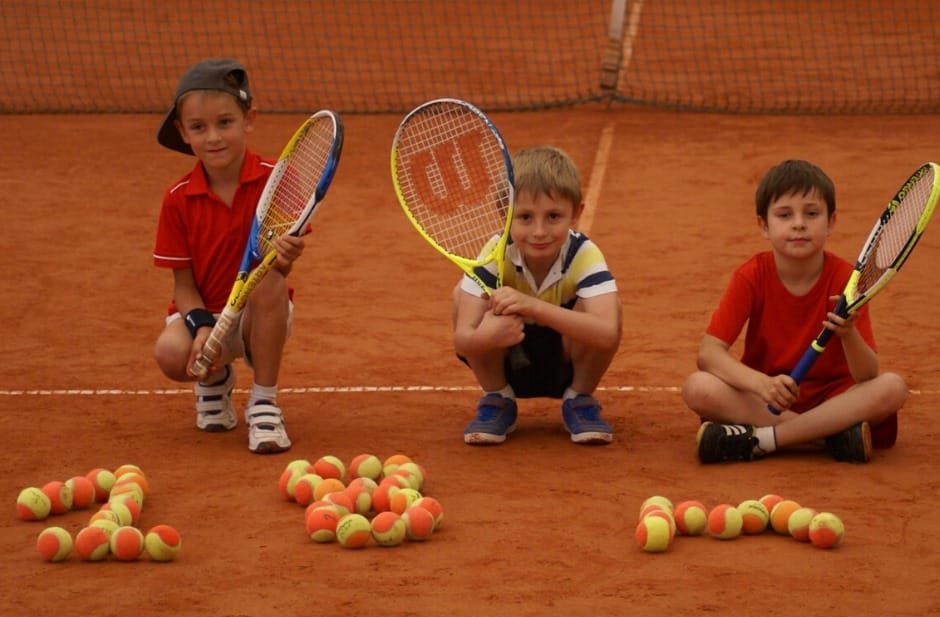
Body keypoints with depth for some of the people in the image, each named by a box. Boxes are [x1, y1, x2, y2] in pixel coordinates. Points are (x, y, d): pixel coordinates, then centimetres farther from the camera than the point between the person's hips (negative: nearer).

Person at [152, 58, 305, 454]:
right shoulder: (178, 198, -7)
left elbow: (277, 271, -13)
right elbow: (183, 281, -4)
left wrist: (283, 255, -39)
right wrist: (203, 327, -24)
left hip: (261, 317, -1)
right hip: (203, 313, 1)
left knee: (269, 282, -36)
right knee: (171, 353, -32)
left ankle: (264, 403, -18)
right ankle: (215, 380, 10)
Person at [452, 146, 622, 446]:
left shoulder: (584, 256, -25)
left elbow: (607, 333, -42)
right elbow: (461, 338, -29)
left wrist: (535, 307, -54)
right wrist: (485, 337, -56)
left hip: (567, 364, -1)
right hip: (508, 363, 1)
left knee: (608, 304, -30)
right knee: (463, 295, -25)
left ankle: (579, 400, -5)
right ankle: (496, 400, -5)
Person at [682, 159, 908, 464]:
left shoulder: (845, 279, -11)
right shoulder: (752, 277, -8)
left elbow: (867, 377, -17)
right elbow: (709, 352, -17)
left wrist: (848, 333, -39)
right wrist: (761, 384, -35)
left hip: (831, 400, 0)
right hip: (763, 402, 1)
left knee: (892, 388, -29)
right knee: (697, 388, -28)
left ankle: (760, 439, -29)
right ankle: (838, 437, -28)